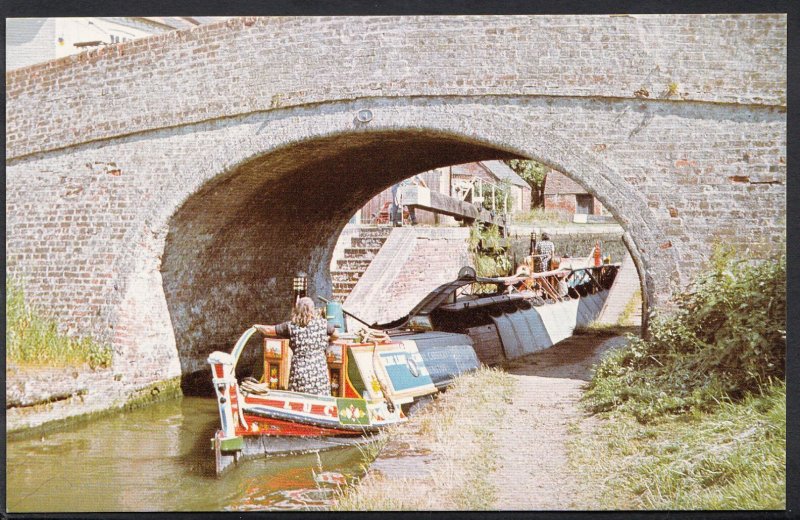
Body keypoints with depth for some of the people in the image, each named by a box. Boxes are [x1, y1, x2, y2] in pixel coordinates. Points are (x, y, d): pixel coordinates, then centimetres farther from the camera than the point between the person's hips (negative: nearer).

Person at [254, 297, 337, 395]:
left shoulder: (291, 326, 0)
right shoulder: (322, 323, 1)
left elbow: (269, 330, 7)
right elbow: (336, 335, 16)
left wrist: (257, 327, 28)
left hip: (299, 372, 0)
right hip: (319, 371, 0)